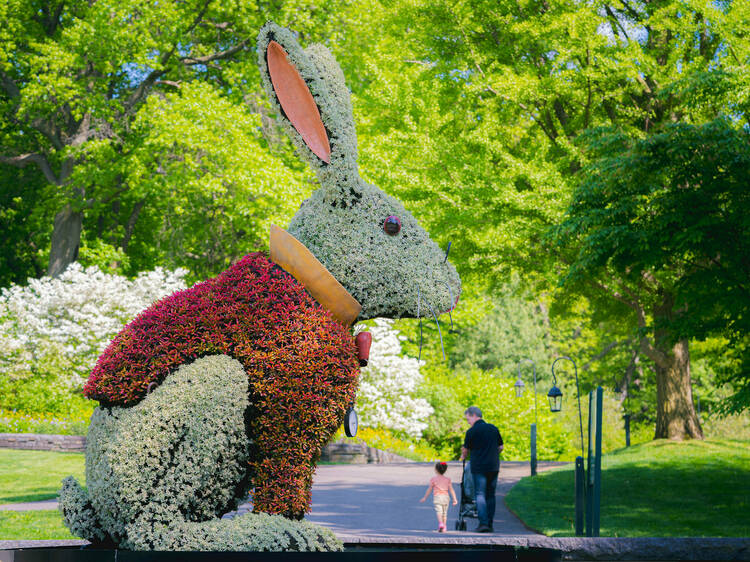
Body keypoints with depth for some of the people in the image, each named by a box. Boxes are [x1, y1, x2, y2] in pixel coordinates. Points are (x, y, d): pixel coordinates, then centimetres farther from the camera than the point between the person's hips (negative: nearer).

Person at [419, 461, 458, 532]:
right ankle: (444, 527, 11)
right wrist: (454, 499, 6)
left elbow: (429, 489, 6)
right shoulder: (447, 479, 10)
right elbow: (451, 490, 5)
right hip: (445, 497, 3)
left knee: (438, 511, -11)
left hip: (437, 497, -3)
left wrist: (424, 498, 15)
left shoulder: (433, 479, 2)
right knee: (444, 513, 11)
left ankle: (440, 523, -34)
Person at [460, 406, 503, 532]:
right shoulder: (494, 428, 9)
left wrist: (463, 457, 26)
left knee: (480, 495, -2)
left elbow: (466, 450, 4)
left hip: (479, 468, -5)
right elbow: (500, 447, 15)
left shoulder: (472, 431, -6)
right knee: (490, 496, 11)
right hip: (494, 467, 5)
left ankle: (483, 523, -15)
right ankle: (490, 525, 11)